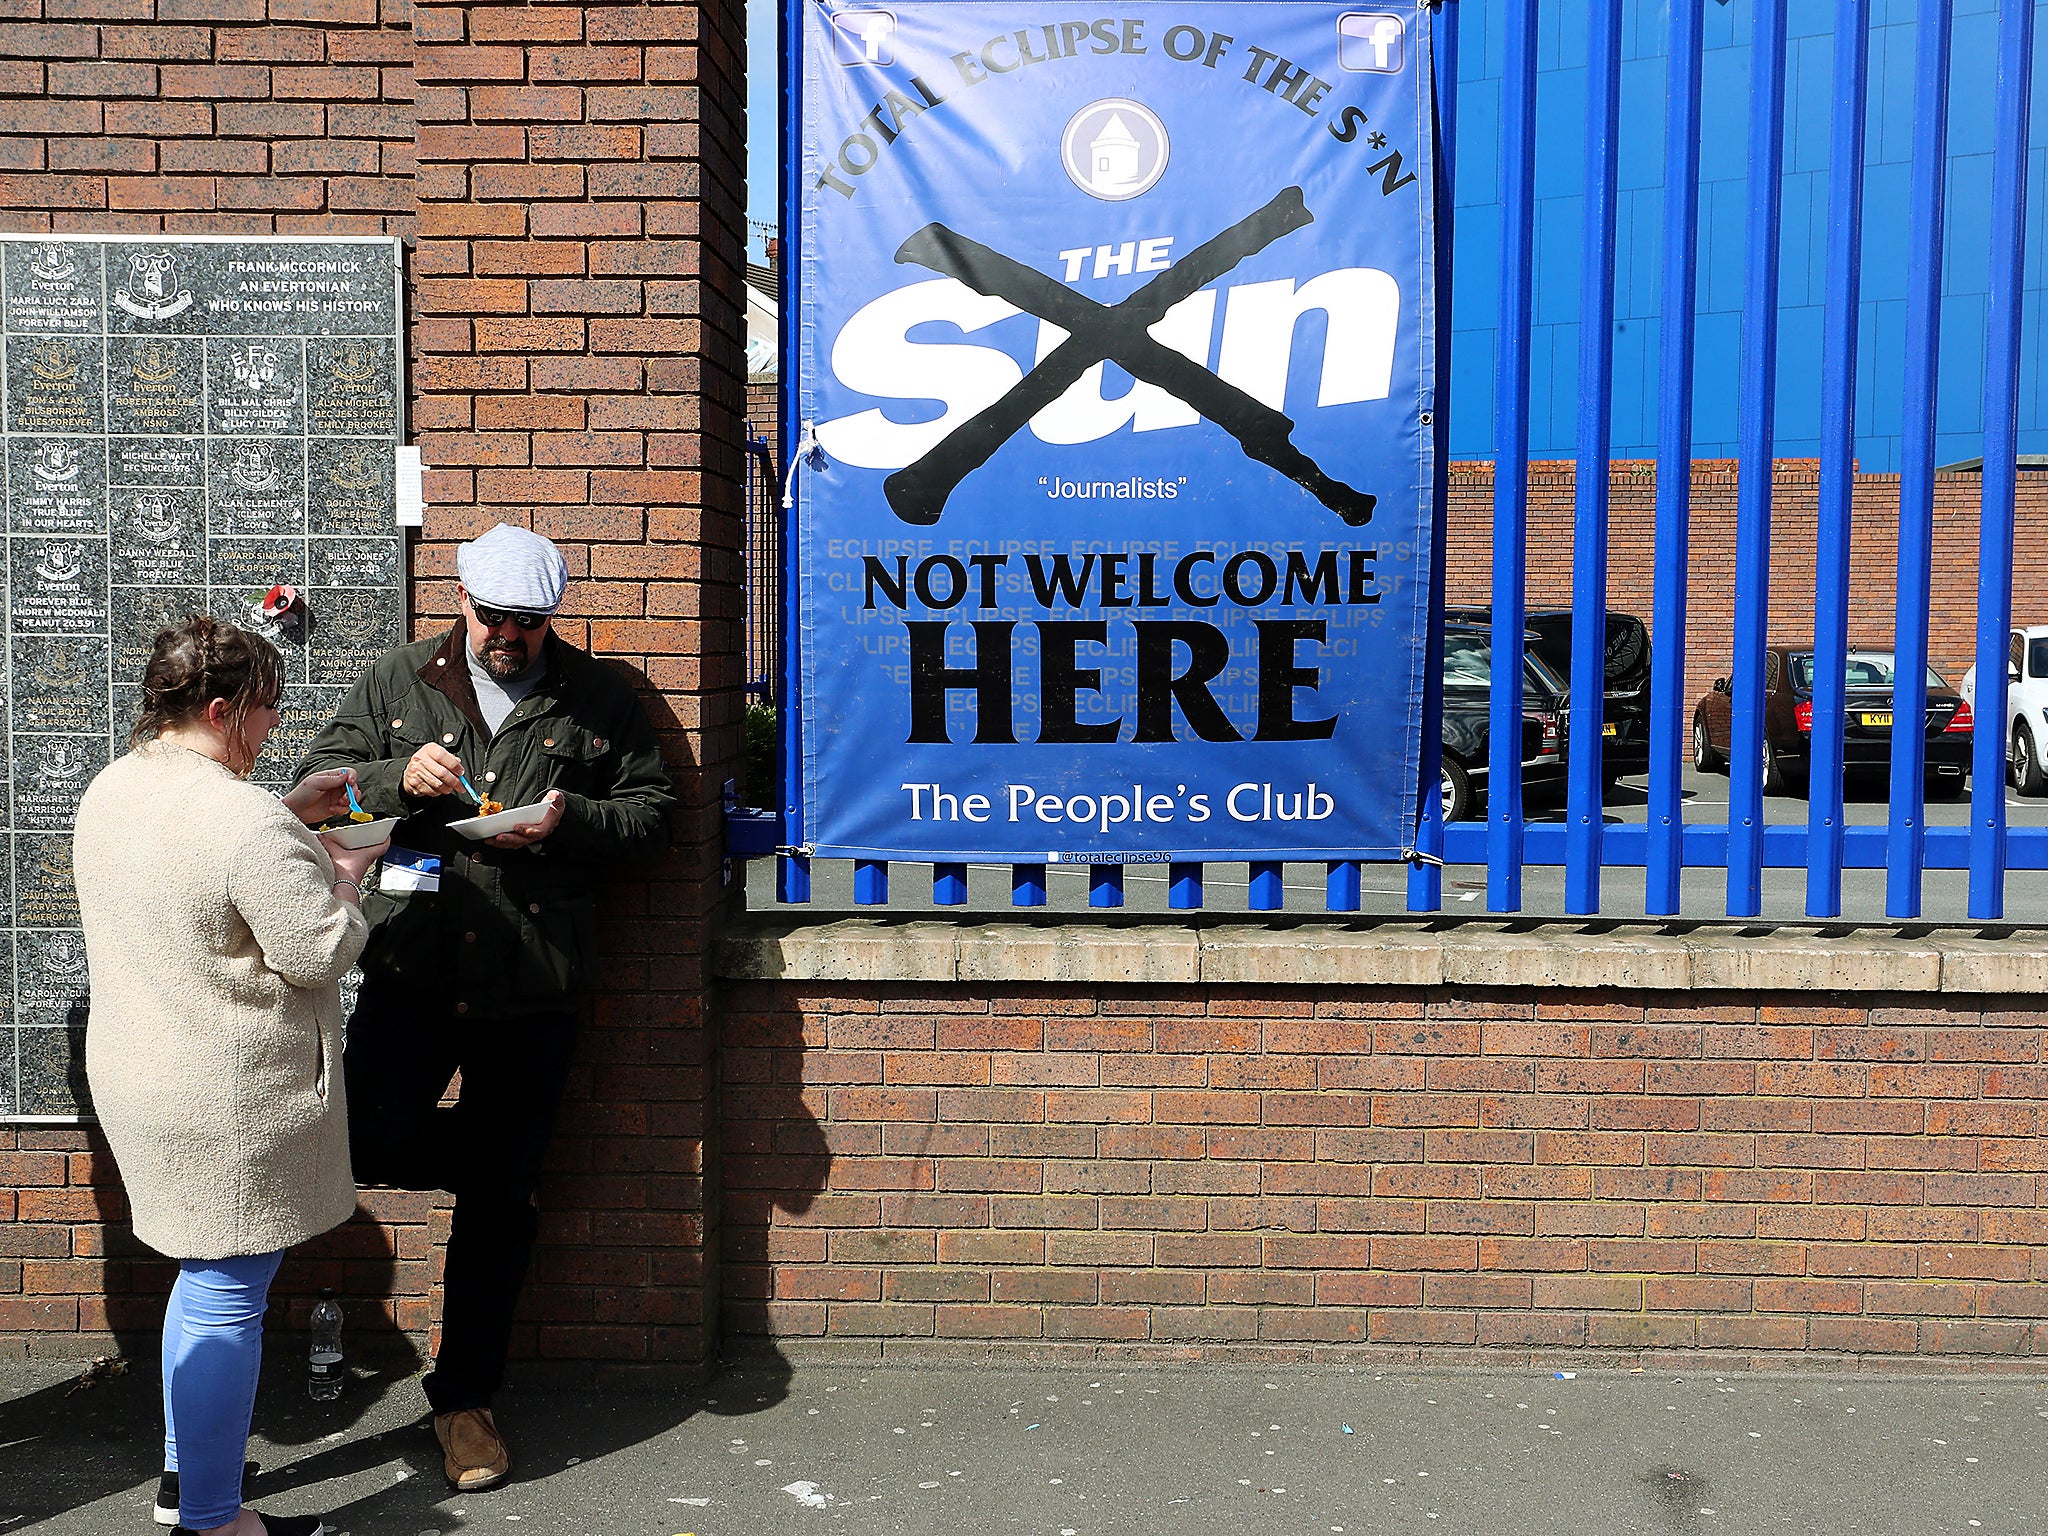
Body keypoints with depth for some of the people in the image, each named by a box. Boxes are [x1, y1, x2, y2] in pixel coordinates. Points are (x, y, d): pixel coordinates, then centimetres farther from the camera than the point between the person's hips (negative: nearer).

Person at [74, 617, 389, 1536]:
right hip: (235, 1100, -9)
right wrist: (345, 879, -5)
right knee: (229, 1298, 3)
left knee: (204, 1275, 23)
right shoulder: (245, 820, -25)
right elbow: (316, 952, -22)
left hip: (139, 1078, 9)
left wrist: (292, 816, 15)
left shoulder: (111, 790, 5)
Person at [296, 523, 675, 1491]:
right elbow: (318, 780, 8)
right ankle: (505, 1154, 18)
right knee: (369, 1142, -17)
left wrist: (570, 820, -13)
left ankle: (465, 1396, 26)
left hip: (534, 983, -1)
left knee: (498, 1203, 7)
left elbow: (653, 809, 7)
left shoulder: (598, 700, 4)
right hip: (411, 970, 1)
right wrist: (399, 777, -12)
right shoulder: (398, 682, 7)